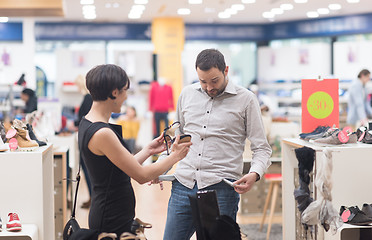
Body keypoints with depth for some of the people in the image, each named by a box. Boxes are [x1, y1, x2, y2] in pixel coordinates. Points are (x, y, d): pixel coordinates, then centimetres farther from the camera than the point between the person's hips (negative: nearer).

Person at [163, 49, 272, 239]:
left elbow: (261, 148, 2)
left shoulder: (246, 99, 1)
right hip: (183, 183, 4)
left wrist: (254, 174, -16)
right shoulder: (187, 94, 12)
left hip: (220, 188, -4)